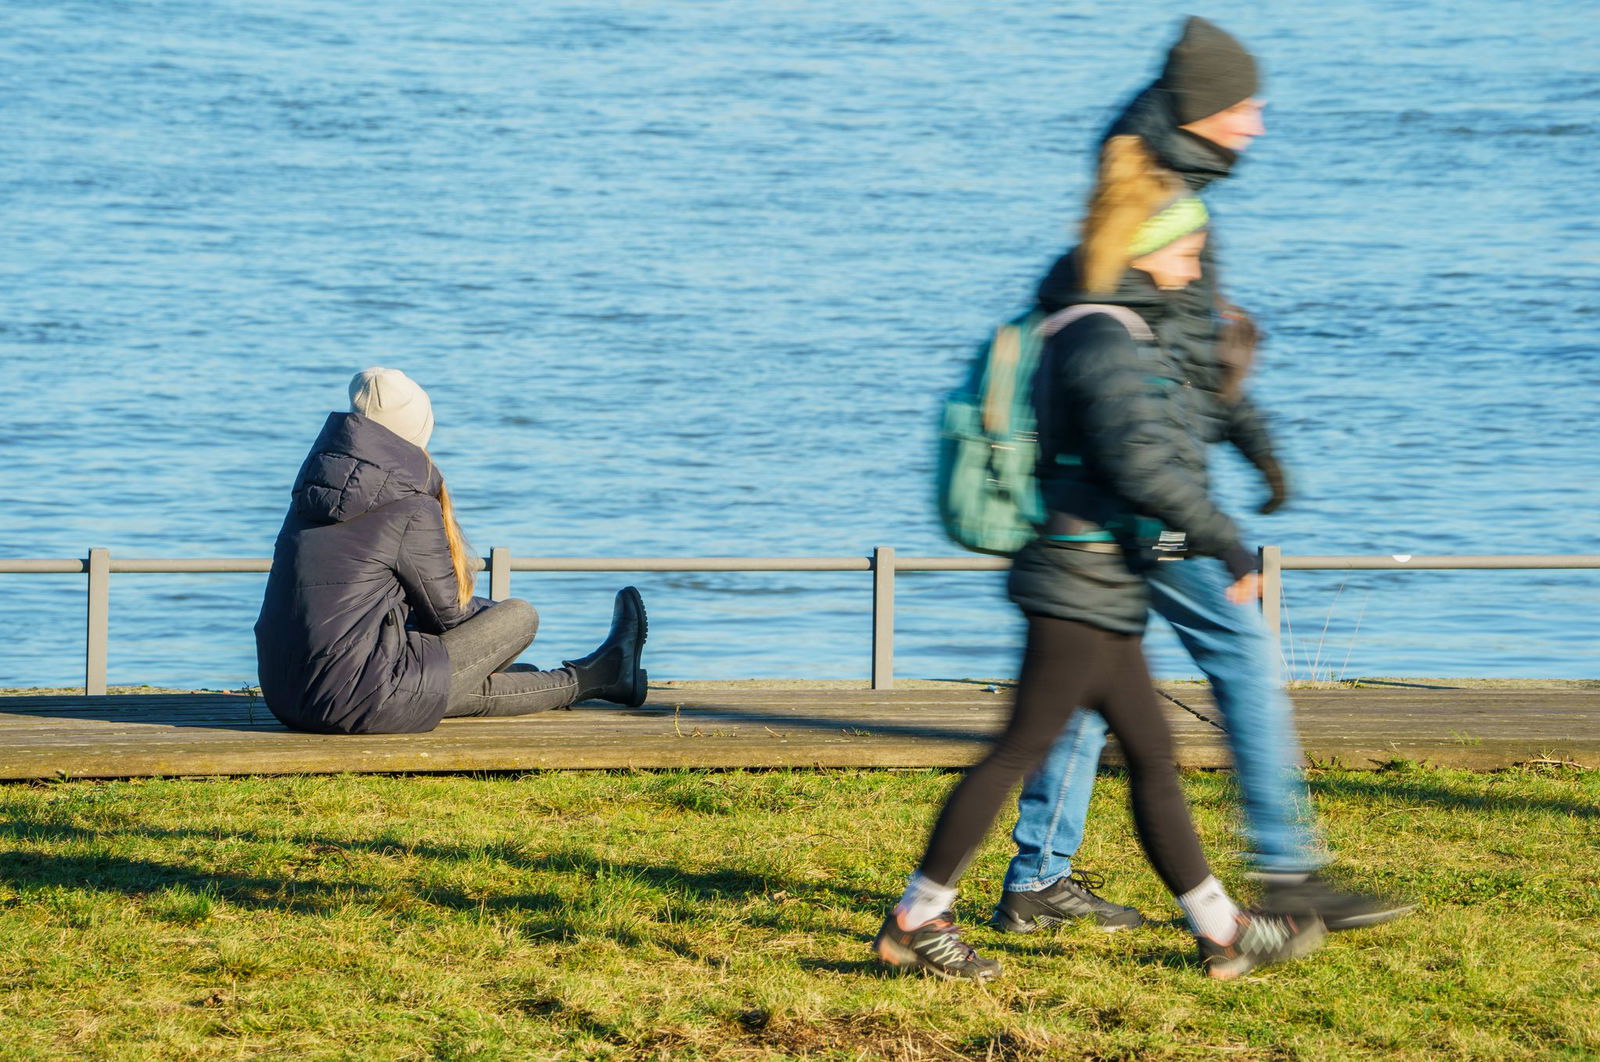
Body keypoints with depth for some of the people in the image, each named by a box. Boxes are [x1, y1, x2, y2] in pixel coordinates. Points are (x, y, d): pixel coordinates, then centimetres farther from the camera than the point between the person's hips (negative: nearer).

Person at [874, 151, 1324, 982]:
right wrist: (1226, 542, -24)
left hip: (1101, 595, 11)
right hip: (1084, 590, -11)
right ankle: (915, 918, -1)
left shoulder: (1115, 335, 15)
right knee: (1021, 749, -6)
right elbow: (1141, 462, -27)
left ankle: (1220, 929, 16)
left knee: (1151, 752, 12)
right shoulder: (1109, 343, -17)